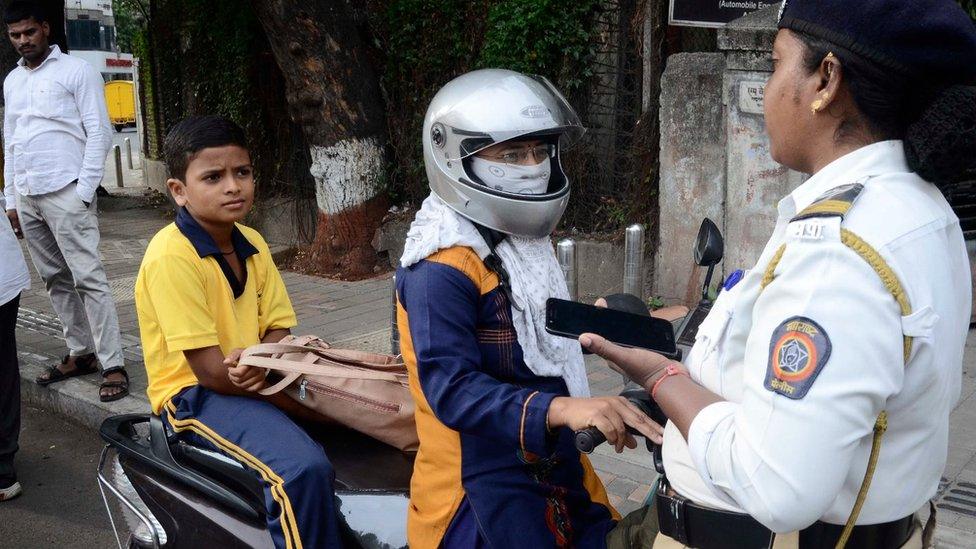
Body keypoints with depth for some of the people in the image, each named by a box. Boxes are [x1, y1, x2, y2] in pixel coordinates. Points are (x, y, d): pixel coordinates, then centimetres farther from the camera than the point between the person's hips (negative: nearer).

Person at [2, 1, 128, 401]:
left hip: (64, 191, -6)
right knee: (55, 280, 9)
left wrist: (85, 191, -12)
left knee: (88, 278, -9)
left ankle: (113, 365, -7)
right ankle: (80, 353, 19)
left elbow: (99, 133, -6)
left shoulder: (76, 72, -1)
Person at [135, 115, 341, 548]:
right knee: (303, 468, -31)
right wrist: (310, 408, -20)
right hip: (195, 395, -8)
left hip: (257, 381, 8)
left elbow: (277, 328, 7)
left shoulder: (252, 244, 7)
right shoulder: (171, 257, -17)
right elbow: (211, 372, -21)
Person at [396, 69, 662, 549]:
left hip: (554, 464, 9)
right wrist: (560, 409, -41)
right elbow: (451, 388, -31)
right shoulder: (441, 269, -22)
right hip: (482, 481, -9)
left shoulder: (528, 243, 10)